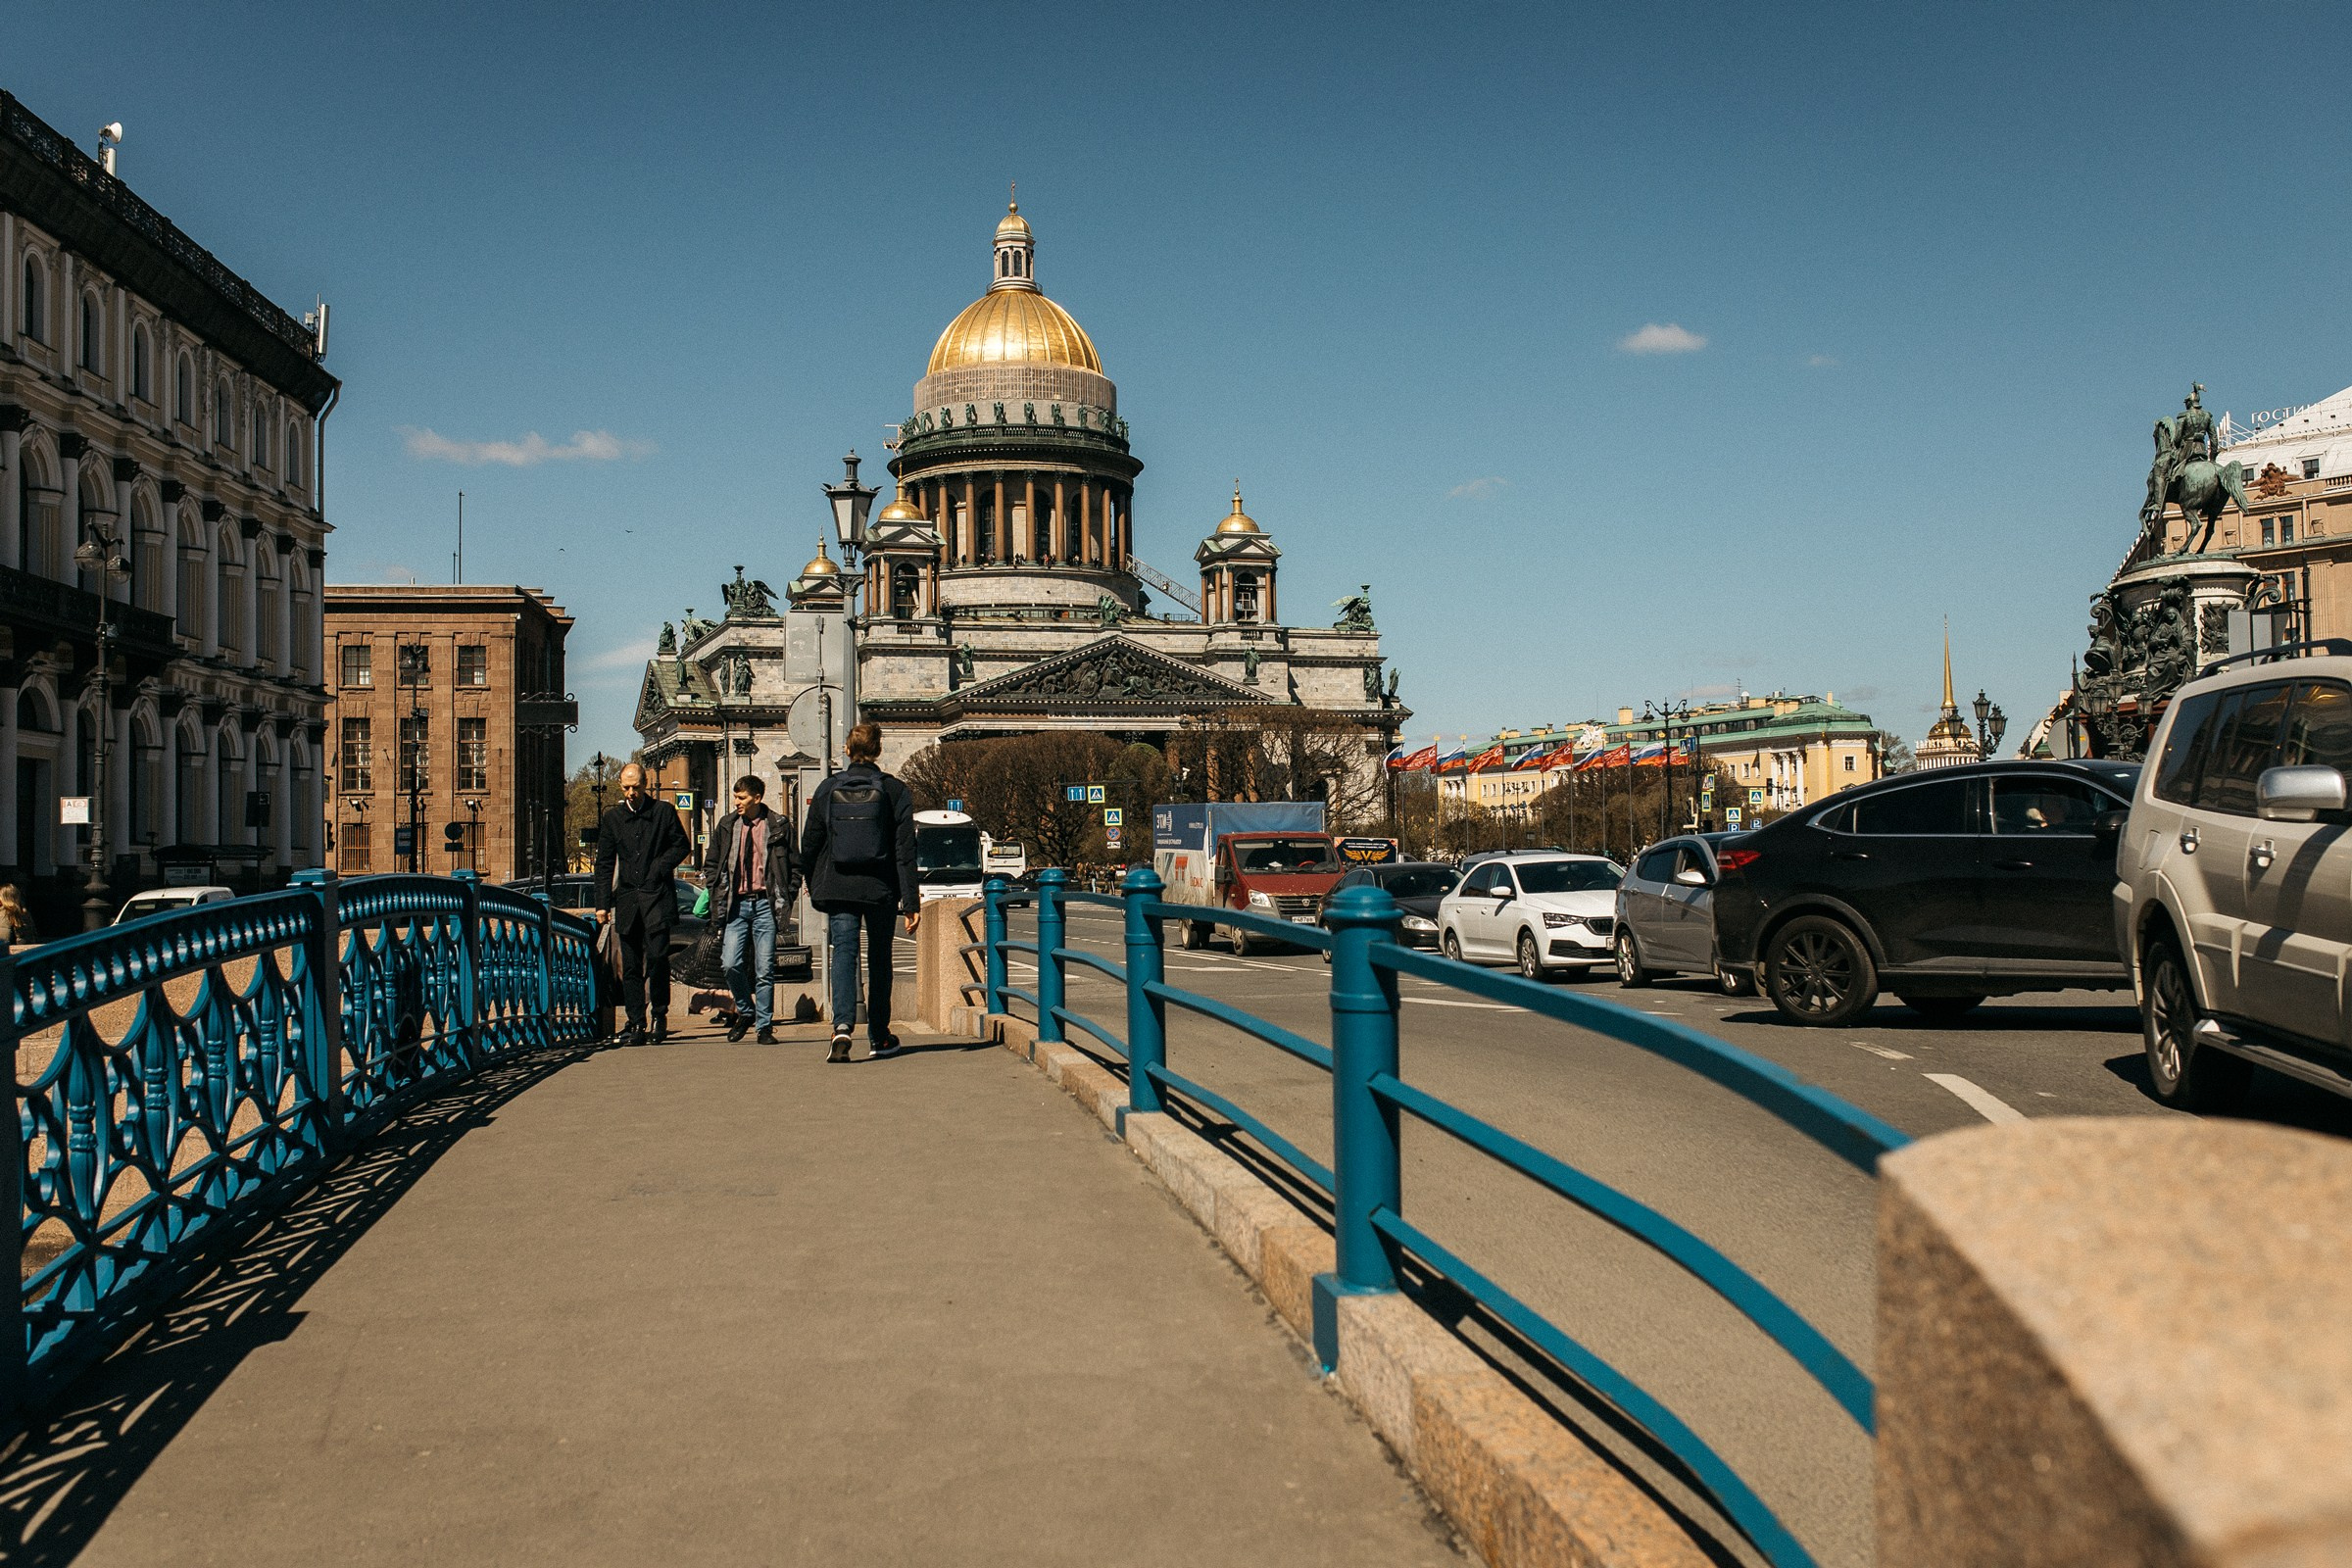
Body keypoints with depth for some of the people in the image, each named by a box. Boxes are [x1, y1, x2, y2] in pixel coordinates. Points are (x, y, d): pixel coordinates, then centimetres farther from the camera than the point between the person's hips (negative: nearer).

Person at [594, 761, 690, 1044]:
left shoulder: (663, 811, 4)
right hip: (627, 899, 3)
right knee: (631, 965, 3)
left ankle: (660, 1014, 2)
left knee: (657, 954, -14)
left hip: (657, 896, -3)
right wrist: (602, 903, 7)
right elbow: (604, 864, 13)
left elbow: (681, 846, 9)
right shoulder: (612, 819, 12)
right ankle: (636, 1023, 8)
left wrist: (661, 866, -8)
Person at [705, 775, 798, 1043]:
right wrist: (718, 894, 5)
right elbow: (710, 863, 16)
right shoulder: (726, 825, 7)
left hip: (765, 903, -2)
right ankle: (745, 1012, 17)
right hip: (736, 903, 2)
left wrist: (786, 898, -1)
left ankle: (765, 1026, 9)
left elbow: (794, 866, 8)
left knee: (765, 970, -1)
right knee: (731, 964, -7)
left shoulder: (778, 825, 1)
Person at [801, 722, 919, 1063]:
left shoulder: (827, 789, 1)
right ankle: (878, 1037, 22)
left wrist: (815, 887, 20)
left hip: (837, 887, 0)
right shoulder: (894, 791, -3)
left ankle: (842, 1025, -25)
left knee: (844, 953, -2)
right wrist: (911, 901, -4)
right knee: (879, 958, 13)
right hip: (880, 889, 0)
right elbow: (905, 851, -6)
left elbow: (809, 844, 5)